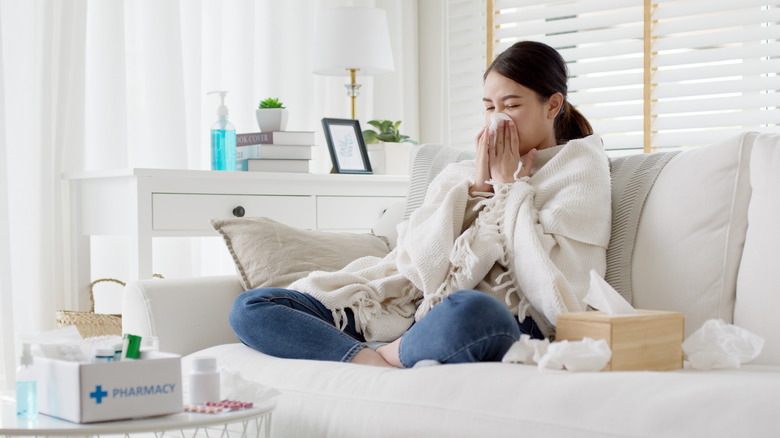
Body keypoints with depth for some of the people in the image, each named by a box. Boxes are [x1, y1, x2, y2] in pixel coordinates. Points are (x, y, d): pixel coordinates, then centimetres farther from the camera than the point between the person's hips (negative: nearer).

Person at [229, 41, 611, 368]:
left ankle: (386, 355, -16)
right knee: (250, 307, -6)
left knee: (469, 312, -46)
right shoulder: (460, 173, 24)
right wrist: (475, 187, 3)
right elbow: (418, 263, 7)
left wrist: (511, 185, 2)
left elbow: (549, 287, -6)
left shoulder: (580, 167, 10)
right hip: (420, 312, 6)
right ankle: (376, 366, -27)